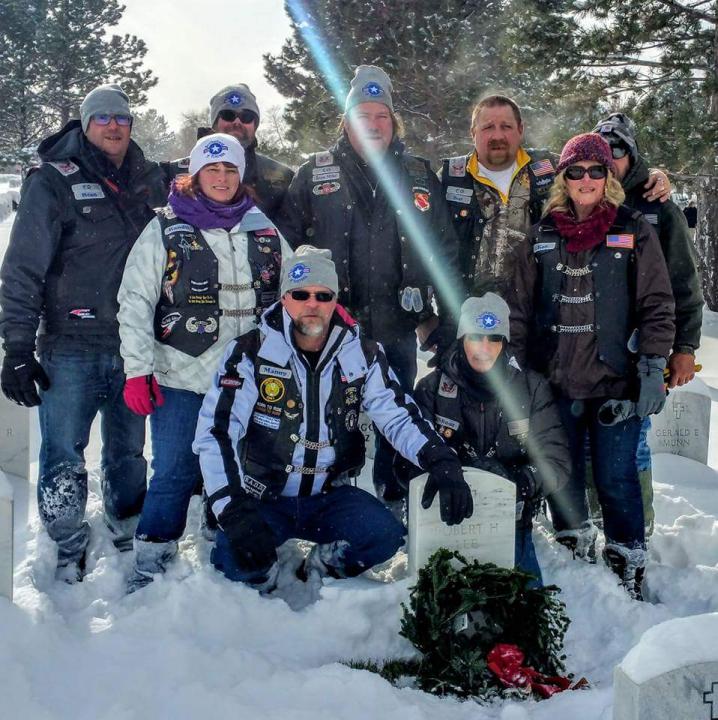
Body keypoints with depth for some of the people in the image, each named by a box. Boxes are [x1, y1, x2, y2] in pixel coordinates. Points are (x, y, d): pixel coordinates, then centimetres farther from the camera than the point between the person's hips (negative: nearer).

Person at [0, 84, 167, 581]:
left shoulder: (150, 181, 10)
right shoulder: (54, 182, -2)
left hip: (133, 345, 4)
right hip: (71, 348, -3)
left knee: (129, 453, 14)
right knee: (64, 455, -1)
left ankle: (129, 538, 32)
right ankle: (70, 552, 16)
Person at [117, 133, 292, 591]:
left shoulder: (265, 231, 9)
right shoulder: (166, 229, 0)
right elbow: (135, 302, -2)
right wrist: (137, 371, -8)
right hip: (181, 378, -3)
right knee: (174, 473, -1)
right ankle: (151, 564, 14)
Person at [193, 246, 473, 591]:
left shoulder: (362, 355, -2)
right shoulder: (251, 352, -12)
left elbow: (398, 416, -4)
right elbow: (215, 432, -20)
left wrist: (441, 461, -25)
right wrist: (235, 514, -32)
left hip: (329, 496, 3)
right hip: (261, 497, -2)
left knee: (386, 535, -24)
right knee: (238, 563, -29)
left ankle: (322, 568, 6)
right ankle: (261, 576, 8)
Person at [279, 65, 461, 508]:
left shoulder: (420, 177, 7)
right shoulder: (314, 175, 3)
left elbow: (445, 251, 8)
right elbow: (287, 245, 3)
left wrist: (449, 318, 3)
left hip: (398, 327, 2)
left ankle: (394, 500, 28)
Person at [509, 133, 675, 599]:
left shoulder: (635, 232, 3)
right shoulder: (543, 236, 11)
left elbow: (658, 305, 1)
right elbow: (522, 308, 13)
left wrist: (653, 369, -7)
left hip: (615, 381, -3)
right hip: (555, 382, 3)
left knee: (615, 477, -2)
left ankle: (628, 567, 15)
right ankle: (575, 554, 29)